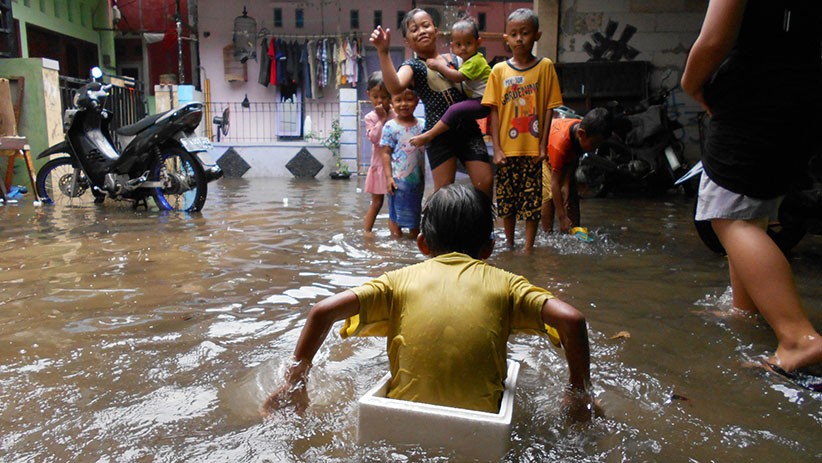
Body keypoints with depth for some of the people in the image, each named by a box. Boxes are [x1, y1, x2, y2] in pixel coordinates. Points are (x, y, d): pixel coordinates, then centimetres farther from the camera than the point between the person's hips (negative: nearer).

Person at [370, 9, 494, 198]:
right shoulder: (413, 66, 0)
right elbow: (395, 87, -24)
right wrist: (383, 52, -32)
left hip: (468, 129, 4)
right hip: (439, 135, -3)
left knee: (485, 183, 1)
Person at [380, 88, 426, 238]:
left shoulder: (422, 126, 3)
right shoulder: (391, 127, -7)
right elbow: (386, 153, -7)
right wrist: (388, 176, -13)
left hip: (417, 179, 4)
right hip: (399, 179, -4)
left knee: (415, 210, 17)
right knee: (396, 213, 5)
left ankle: (415, 235, 31)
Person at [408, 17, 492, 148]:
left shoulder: (475, 61, -17)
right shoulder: (467, 60, 15)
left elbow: (458, 77, -24)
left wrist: (439, 66, -17)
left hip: (482, 103, -12)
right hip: (475, 99, 12)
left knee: (455, 109, -27)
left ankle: (428, 135, -27)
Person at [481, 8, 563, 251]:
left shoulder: (545, 66, 0)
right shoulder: (499, 70, 3)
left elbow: (549, 108, 0)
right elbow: (494, 110, 1)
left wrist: (543, 145, -6)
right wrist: (496, 148, -6)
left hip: (532, 148, -1)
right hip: (507, 148, 1)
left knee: (532, 202, 3)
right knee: (506, 201, 11)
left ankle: (528, 249, 15)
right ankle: (509, 245, 28)